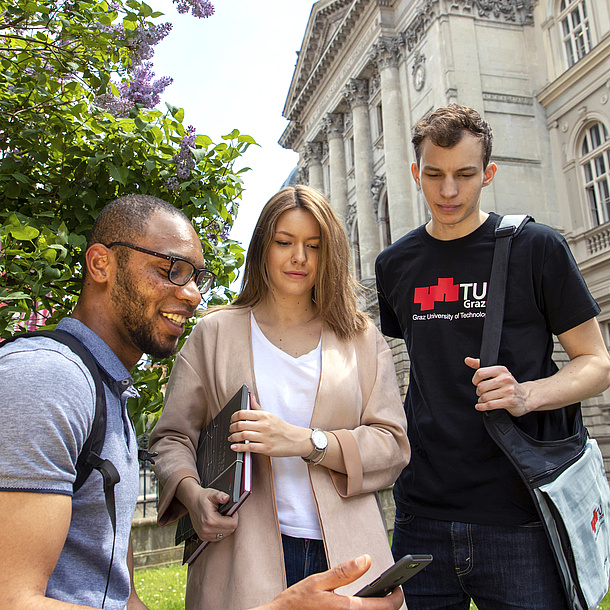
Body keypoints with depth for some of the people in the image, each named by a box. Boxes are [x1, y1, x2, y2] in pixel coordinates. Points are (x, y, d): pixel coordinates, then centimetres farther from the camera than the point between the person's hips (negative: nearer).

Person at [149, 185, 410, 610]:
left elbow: (393, 444, 0)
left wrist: (306, 442, -15)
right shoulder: (214, 333, 8)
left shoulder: (362, 339, 8)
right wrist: (191, 491, -15)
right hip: (244, 557, -1)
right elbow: (173, 437, 6)